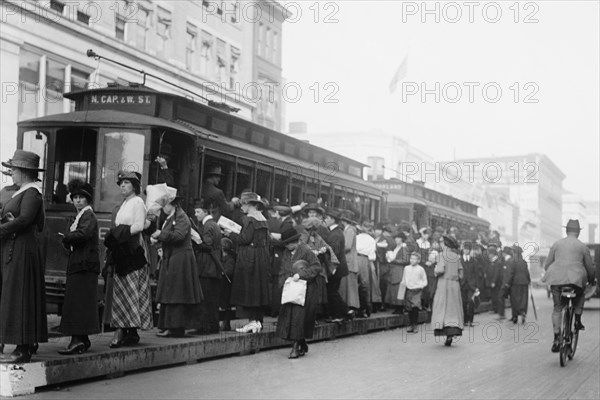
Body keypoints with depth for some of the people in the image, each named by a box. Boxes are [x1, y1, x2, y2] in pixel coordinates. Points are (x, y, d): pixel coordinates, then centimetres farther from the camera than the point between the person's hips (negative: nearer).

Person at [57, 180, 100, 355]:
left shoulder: (88, 216, -9)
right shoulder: (80, 216, 21)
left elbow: (83, 234, -27)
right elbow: (73, 237, 19)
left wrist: (66, 237, -11)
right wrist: (68, 239, -2)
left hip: (84, 265, -10)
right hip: (77, 264, 10)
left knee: (77, 301, -12)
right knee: (81, 302, 12)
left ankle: (78, 339, -13)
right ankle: (82, 340, 17)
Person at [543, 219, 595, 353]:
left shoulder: (557, 244, 12)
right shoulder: (582, 246, 8)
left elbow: (547, 264, 13)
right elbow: (590, 267, 14)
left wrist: (551, 275, 31)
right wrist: (591, 280, 32)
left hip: (556, 280, 2)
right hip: (576, 280, -1)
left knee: (557, 309, 9)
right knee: (580, 296, 32)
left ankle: (556, 340, 2)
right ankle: (577, 320, 18)